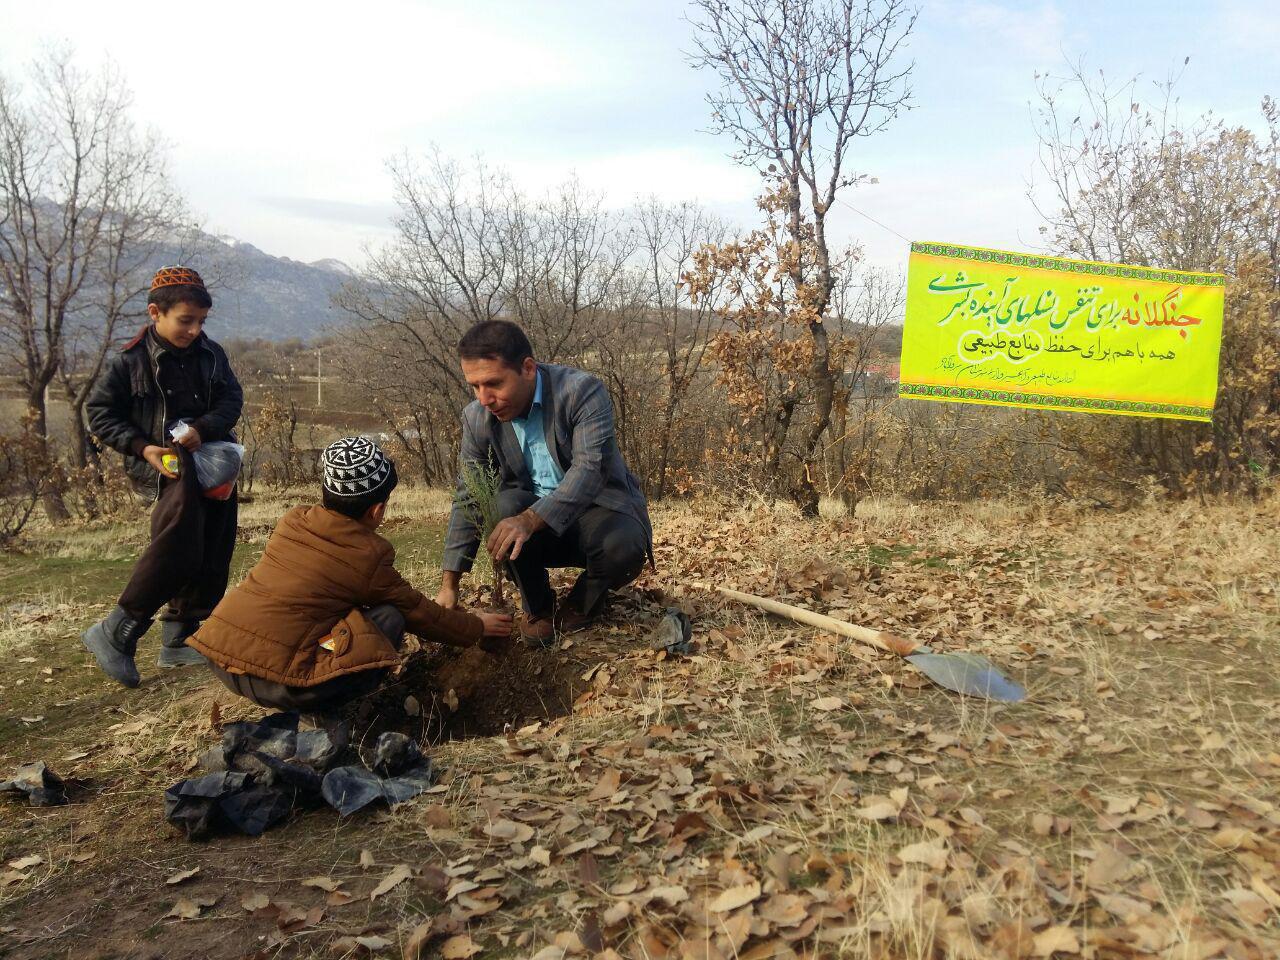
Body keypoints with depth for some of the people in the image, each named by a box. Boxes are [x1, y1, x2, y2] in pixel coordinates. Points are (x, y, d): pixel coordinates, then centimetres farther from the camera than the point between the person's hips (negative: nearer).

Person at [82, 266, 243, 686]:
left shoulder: (211, 354, 4)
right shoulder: (130, 360, -6)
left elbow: (232, 397, 3)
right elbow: (100, 411, -1)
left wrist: (204, 428, -17)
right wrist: (142, 447, -15)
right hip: (162, 466, -6)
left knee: (213, 553, 7)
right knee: (176, 550, -24)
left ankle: (180, 639, 22)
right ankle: (114, 634, -9)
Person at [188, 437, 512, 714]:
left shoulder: (292, 521, 11)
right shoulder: (369, 555, -6)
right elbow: (419, 612, 9)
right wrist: (477, 628, 25)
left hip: (220, 656, 7)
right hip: (273, 679, -7)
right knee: (391, 617, 2)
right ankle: (318, 711, -3)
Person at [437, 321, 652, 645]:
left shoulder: (583, 391, -21)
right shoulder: (477, 418, -8)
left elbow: (591, 468, -33)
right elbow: (467, 501, -4)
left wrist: (530, 520, -47)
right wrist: (449, 585, -9)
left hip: (596, 506, -3)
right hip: (530, 512, 3)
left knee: (623, 547, -35)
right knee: (501, 506, -30)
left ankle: (581, 604, 1)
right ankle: (537, 607, -4)